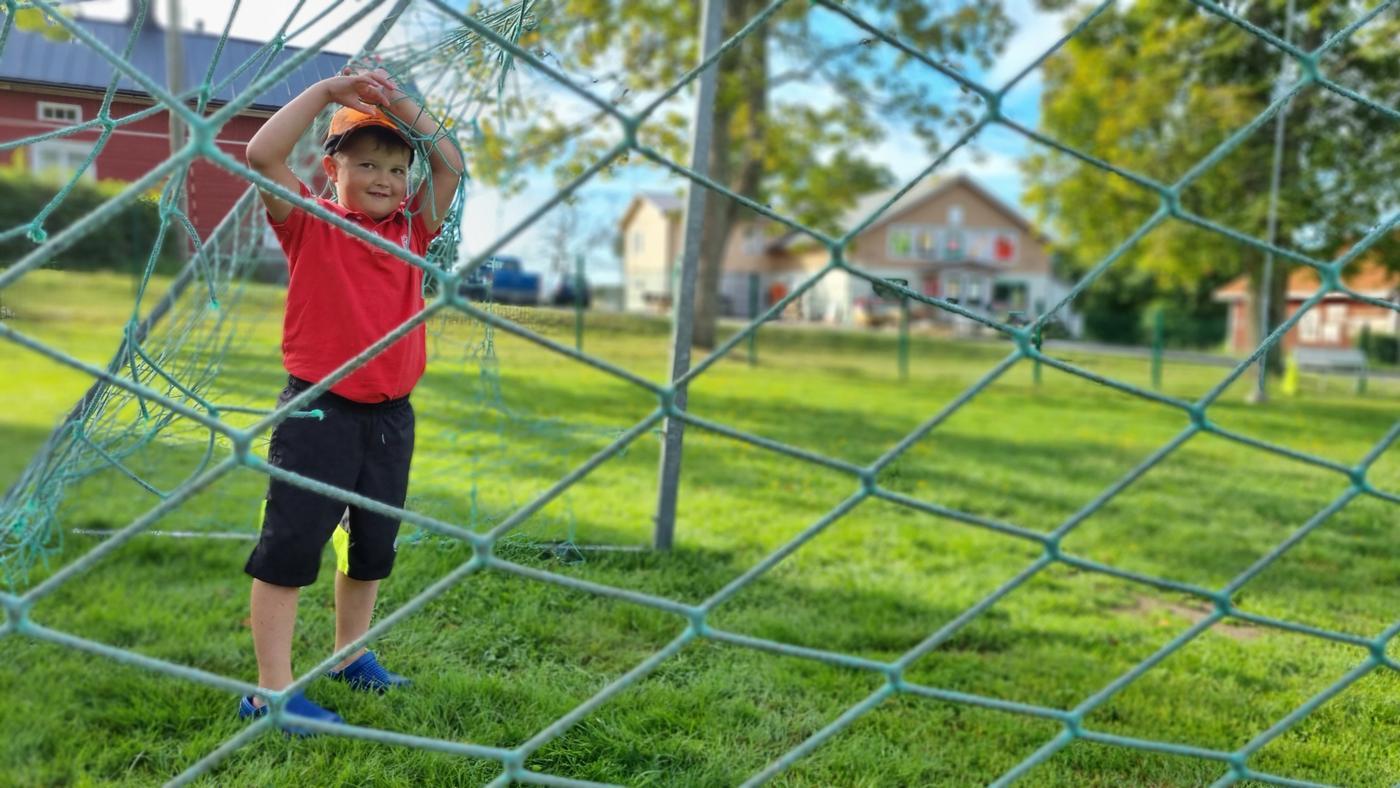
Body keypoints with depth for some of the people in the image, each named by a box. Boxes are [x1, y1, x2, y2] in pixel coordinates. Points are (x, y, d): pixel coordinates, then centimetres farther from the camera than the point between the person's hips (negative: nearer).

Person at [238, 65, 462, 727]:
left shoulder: (411, 230, 8)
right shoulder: (309, 226, -4)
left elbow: (451, 166, 5)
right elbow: (262, 155, -17)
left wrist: (400, 104, -5)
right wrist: (325, 91, -16)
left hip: (390, 414, 6)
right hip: (318, 410, -5)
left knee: (373, 545, 17)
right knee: (291, 546, -3)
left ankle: (350, 656, 35)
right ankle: (271, 692, 4)